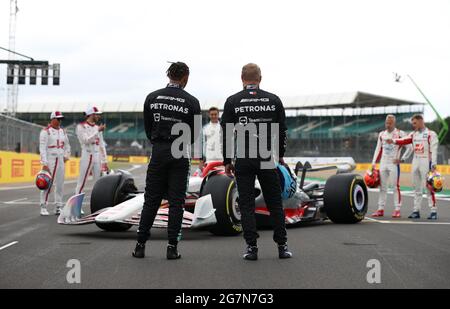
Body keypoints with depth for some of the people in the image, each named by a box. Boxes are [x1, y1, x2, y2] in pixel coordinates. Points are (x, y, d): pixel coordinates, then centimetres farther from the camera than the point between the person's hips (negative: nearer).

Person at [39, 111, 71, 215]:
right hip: (49, 160, -6)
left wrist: (66, 156, 9)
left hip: (60, 160, 6)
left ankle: (58, 207, 13)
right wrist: (44, 164, -19)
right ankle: (43, 207, -1)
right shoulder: (45, 132, -6)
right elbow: (42, 148, -12)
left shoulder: (63, 131, 14)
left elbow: (67, 145, 25)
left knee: (60, 184, 6)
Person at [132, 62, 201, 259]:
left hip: (158, 152, 2)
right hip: (180, 154, -2)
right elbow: (195, 133, 2)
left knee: (151, 200, 8)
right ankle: (172, 247, 1)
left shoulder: (152, 98, 2)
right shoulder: (191, 102, -5)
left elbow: (147, 127, 7)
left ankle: (140, 245, 9)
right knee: (176, 202, 2)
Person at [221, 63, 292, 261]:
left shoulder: (232, 101, -1)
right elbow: (282, 131, 7)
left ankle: (251, 247, 0)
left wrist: (227, 161, 6)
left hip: (243, 160, -1)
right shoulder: (273, 100, 3)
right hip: (267, 158, 1)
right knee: (275, 203, 9)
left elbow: (226, 133, -1)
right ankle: (282, 246, 9)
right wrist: (280, 155, 20)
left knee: (246, 205, 4)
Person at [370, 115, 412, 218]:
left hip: (394, 164, -5)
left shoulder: (400, 134, -4)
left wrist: (402, 159, -7)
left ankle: (397, 210, -2)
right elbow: (378, 149, 16)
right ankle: (380, 209, 10)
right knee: (382, 187, 6)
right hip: (383, 163, 5)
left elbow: (409, 147, -2)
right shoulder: (382, 134, 12)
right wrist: (374, 163, 10)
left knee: (396, 187, -5)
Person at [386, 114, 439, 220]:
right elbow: (405, 140, -4)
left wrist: (433, 165, -18)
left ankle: (433, 211, -4)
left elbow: (434, 150, -9)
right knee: (417, 187, 9)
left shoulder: (431, 134, -4)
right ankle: (416, 211, 14)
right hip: (415, 162, 6)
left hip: (426, 162, -6)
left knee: (428, 187, -8)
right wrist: (393, 141, -23)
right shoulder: (413, 134, 13)